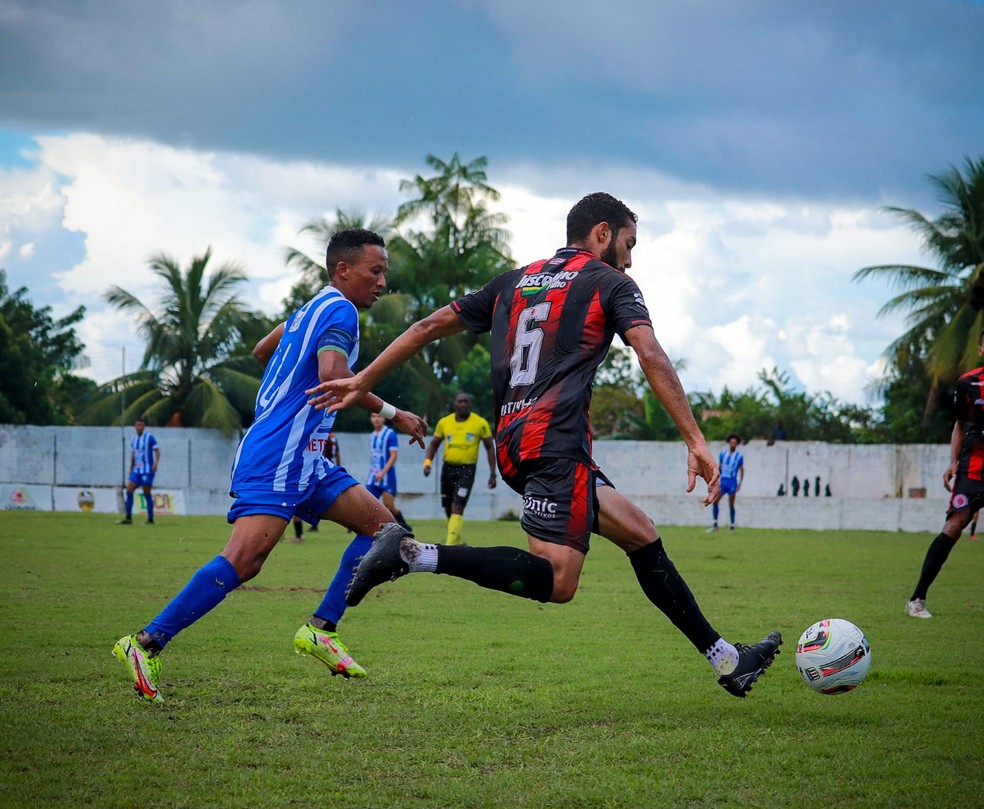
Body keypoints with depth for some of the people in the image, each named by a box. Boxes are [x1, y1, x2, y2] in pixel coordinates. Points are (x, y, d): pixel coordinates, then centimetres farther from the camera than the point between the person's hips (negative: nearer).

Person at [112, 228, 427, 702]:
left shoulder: (312, 308, 20)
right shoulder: (340, 311, -9)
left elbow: (262, 351, 34)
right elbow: (332, 375, -26)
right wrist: (392, 414, -21)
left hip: (304, 459, 11)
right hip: (276, 459, -11)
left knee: (380, 524, 8)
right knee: (245, 559, -22)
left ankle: (320, 630, 6)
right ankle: (146, 644, -21)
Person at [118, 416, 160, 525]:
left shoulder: (149, 437, -6)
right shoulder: (133, 439, 13)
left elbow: (157, 451, -9)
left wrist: (155, 463, -22)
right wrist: (131, 468, 19)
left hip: (147, 470, -6)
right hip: (136, 470, 6)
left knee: (147, 493, -4)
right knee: (129, 490, -5)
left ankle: (150, 519, 5)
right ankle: (128, 518, -3)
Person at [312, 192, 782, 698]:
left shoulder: (514, 282, 25)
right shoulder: (610, 283, 7)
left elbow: (432, 325, 25)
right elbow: (651, 357, -8)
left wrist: (363, 381, 31)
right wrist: (696, 441, -12)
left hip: (512, 443, 9)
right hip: (555, 441, -9)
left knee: (642, 536, 13)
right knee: (556, 581, -20)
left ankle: (727, 660, 12)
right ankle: (415, 555, -29)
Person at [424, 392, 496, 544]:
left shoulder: (480, 423, -3)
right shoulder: (444, 422, 4)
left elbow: (490, 447, 3)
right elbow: (434, 444, 14)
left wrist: (492, 473, -1)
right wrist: (427, 462, -3)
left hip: (467, 470, -4)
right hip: (448, 468, 4)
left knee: (457, 508, -17)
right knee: (448, 509, 10)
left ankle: (449, 546, -20)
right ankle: (457, 541, 31)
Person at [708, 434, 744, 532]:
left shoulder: (739, 457, -1)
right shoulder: (722, 454, 8)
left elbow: (741, 470, 4)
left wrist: (739, 484, -3)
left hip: (732, 482, -3)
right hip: (723, 481, 3)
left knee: (731, 505, 0)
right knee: (715, 501, -7)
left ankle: (732, 525, 11)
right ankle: (715, 525, -2)